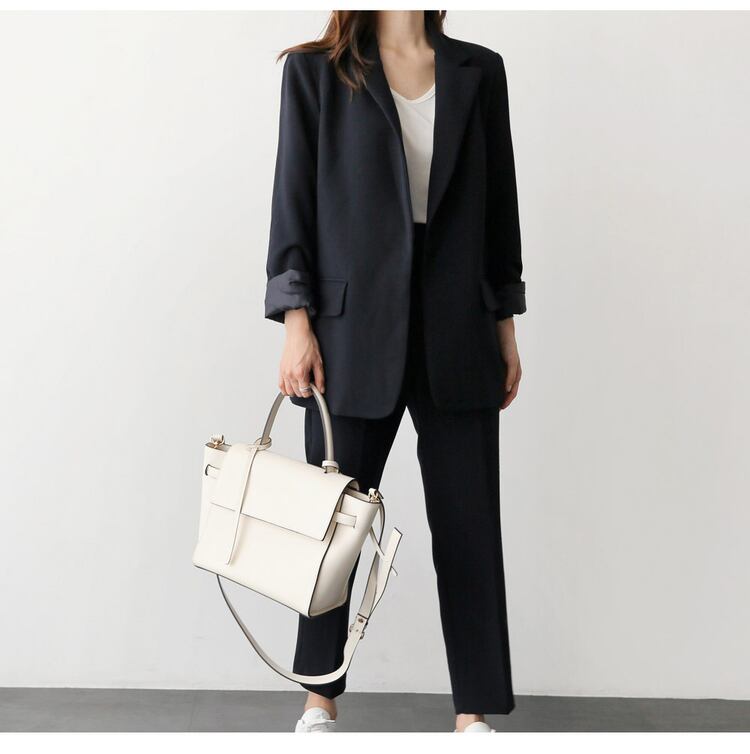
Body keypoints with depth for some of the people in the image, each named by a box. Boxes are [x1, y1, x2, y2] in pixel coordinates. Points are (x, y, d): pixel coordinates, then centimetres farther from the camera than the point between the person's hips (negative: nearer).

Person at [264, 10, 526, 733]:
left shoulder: (480, 71, 11)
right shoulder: (316, 71, 4)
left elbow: (499, 203, 12)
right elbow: (292, 200, 0)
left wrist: (505, 327, 10)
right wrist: (296, 325, -8)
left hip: (457, 339, 2)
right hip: (354, 332, -2)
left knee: (470, 526, 5)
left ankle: (474, 711, 19)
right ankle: (320, 695, 28)